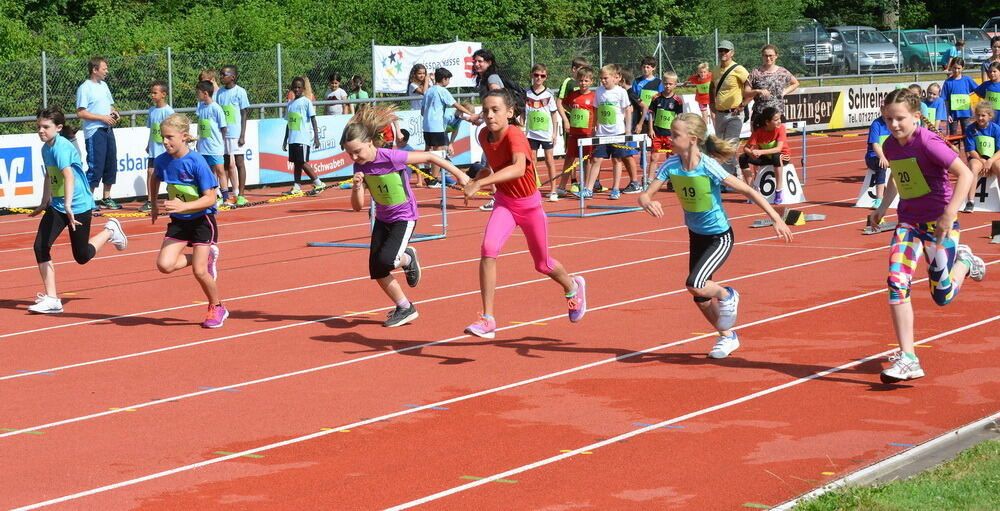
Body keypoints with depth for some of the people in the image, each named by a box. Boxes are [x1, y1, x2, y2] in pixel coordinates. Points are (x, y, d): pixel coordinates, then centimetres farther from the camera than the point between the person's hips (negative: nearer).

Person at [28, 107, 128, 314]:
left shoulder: (62, 147, -22)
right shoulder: (46, 148, 5)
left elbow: (69, 176, -37)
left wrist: (68, 205, -50)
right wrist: (45, 202, 29)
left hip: (78, 206, -7)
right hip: (57, 206, 8)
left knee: (82, 256, 4)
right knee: (40, 247, -9)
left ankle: (110, 230, 32)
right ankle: (51, 299, -4)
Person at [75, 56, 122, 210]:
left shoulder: (104, 85, 16)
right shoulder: (85, 88, -9)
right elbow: (80, 113, -16)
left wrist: (114, 113, 6)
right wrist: (102, 117, -17)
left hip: (108, 130, 8)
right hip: (94, 132, -8)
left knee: (111, 164, 10)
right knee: (95, 167, -9)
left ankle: (106, 199, 20)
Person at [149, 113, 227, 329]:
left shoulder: (197, 162, -22)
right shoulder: (162, 161, -5)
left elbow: (210, 198, -23)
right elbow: (155, 179, 20)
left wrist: (183, 206, -36)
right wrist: (154, 204, 18)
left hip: (202, 220, -5)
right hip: (178, 221, 5)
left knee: (199, 271, -7)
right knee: (164, 265, -12)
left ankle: (217, 308, 19)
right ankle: (206, 258, 15)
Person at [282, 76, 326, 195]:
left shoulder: (306, 102, -2)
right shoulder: (290, 104, 16)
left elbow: (313, 119, -6)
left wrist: (316, 137, -14)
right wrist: (285, 140, 22)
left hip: (303, 138, -6)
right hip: (292, 139, 6)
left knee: (302, 162, -9)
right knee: (296, 163, 6)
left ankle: (318, 184, -1)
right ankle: (296, 187, 7)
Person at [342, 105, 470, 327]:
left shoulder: (391, 157, -26)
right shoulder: (360, 167, -8)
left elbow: (428, 157, -16)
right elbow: (358, 206, -5)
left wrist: (458, 174, -12)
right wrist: (357, 187, -26)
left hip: (404, 217, -6)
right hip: (382, 219, 6)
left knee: (385, 260, -25)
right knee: (376, 270, -1)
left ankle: (408, 258, 10)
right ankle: (405, 308, 16)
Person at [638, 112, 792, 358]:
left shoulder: (709, 167, -26)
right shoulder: (671, 165, -12)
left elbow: (748, 191, -22)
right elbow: (645, 195, -14)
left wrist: (776, 219, -25)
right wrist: (648, 203, -39)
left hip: (719, 238, -6)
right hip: (696, 235, 6)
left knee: (695, 285, -24)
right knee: (700, 298, 13)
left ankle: (727, 295, 9)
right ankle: (727, 336, 37)